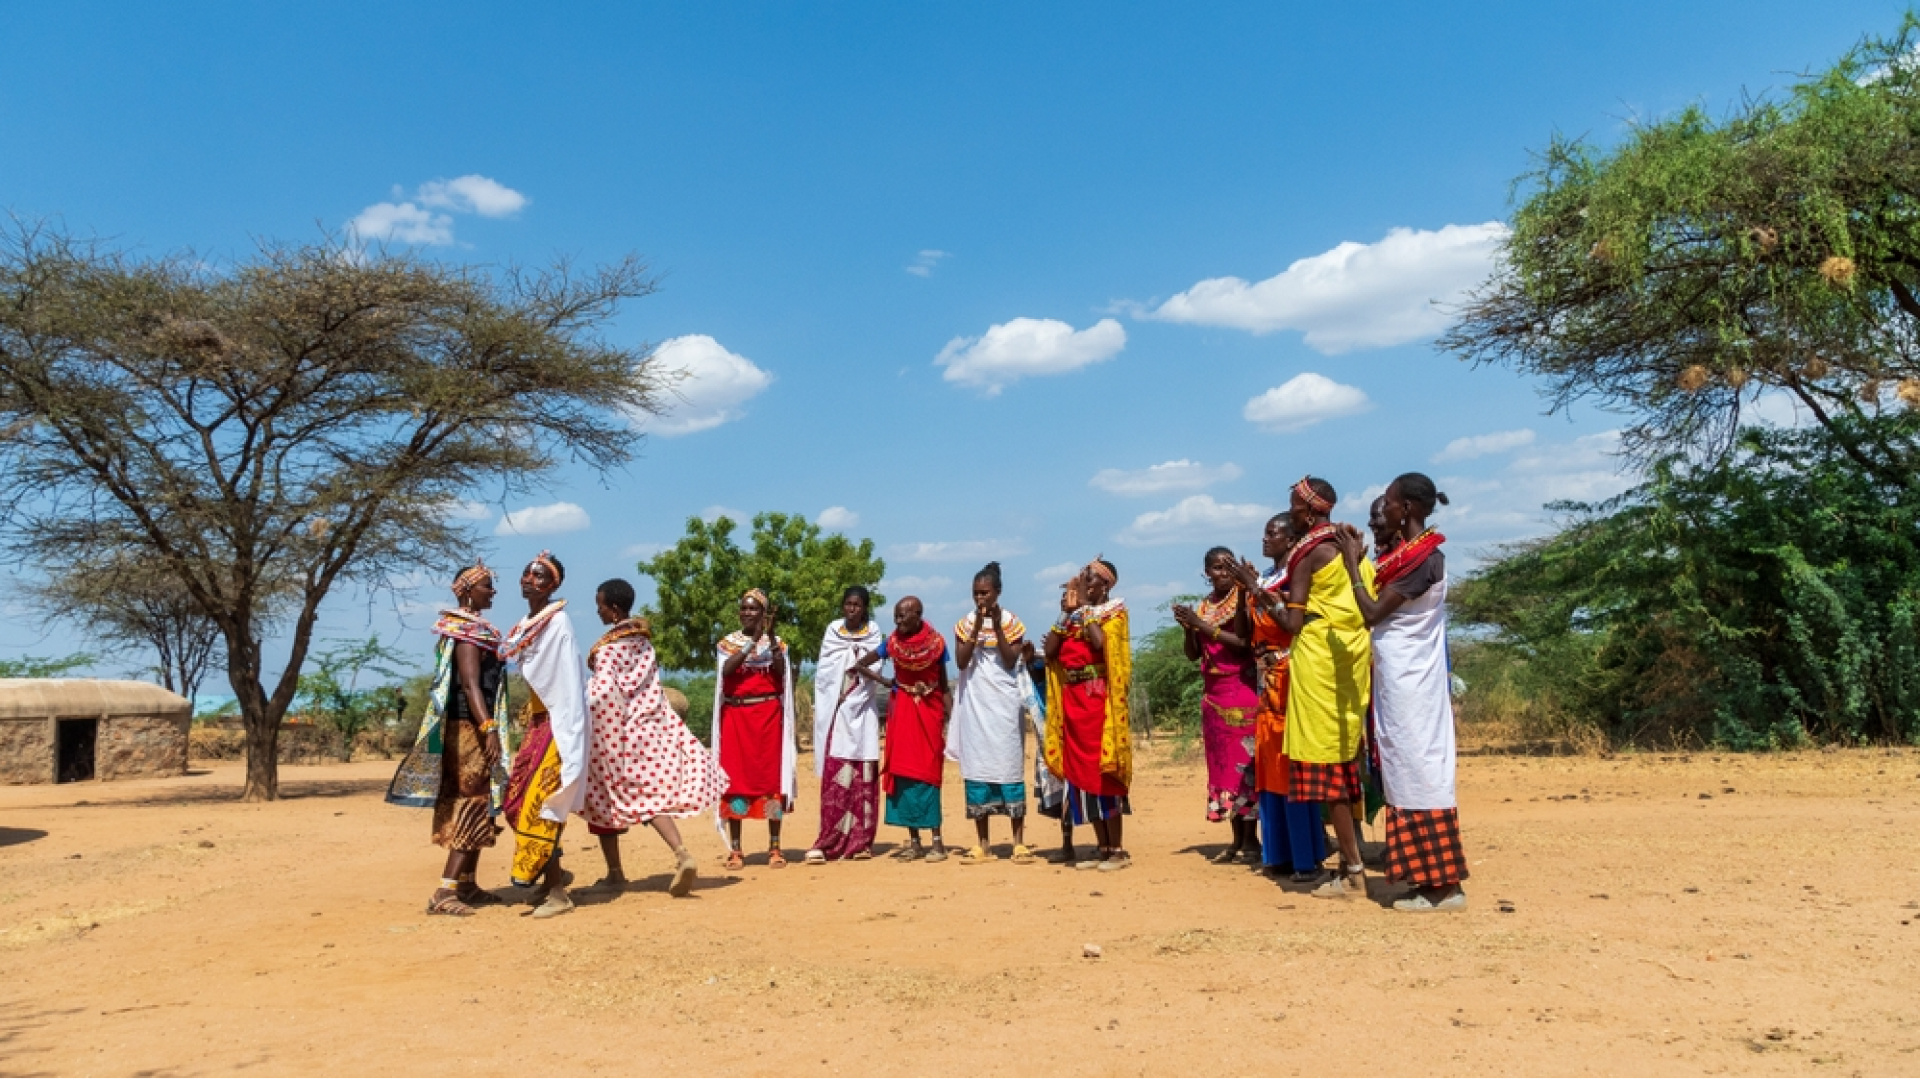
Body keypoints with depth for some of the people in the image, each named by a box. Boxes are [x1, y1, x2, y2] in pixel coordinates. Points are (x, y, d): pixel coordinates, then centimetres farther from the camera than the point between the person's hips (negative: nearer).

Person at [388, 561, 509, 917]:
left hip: (472, 729, 10)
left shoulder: (473, 628, 17)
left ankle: (467, 885, 20)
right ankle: (445, 892, -11)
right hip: (470, 728, -10)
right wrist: (489, 729, -31)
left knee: (475, 807, 14)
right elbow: (470, 685, -23)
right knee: (472, 807, -10)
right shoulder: (468, 630, -13)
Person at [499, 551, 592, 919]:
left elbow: (570, 681, -19)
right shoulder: (526, 626, 12)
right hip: (537, 721, 9)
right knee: (518, 799, 11)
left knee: (540, 801, -8)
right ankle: (553, 873, 26)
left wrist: (566, 735, -23)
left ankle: (556, 892, 1)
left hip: (556, 722, -9)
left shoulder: (557, 621, -14)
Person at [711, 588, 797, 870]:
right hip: (736, 716, 0)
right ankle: (735, 849, 6)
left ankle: (774, 847, 5)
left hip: (768, 715, 0)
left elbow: (781, 674, -10)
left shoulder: (776, 642, 8)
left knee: (771, 776, -1)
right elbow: (726, 670, -14)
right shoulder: (727, 642, 6)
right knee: (735, 777, -1)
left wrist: (771, 637, -16)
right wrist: (753, 641, -19)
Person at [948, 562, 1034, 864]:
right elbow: (961, 661, -4)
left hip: (1003, 703, -2)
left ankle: (1019, 841, 0)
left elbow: (1011, 662, -6)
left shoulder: (1011, 622, 3)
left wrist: (997, 626, -12)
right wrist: (978, 627, -11)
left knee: (1009, 767, -4)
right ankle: (982, 843, 8)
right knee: (976, 768, 2)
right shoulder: (965, 623, 7)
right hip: (974, 705, 2)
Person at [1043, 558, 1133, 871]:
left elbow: (1101, 643, -19)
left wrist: (1084, 606, -9)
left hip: (1098, 699, -6)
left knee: (1103, 772, -7)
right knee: (1082, 773, 6)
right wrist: (1066, 612, 1)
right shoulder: (1074, 612, 16)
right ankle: (1102, 848, 12)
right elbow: (1050, 651, 6)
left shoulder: (1113, 611, 1)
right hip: (1072, 700, 6)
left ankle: (1118, 850, 0)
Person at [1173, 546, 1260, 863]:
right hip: (1212, 694, 7)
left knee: (1244, 761, -7)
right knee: (1223, 764, 7)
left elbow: (1243, 642, -16)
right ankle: (1237, 839, 12)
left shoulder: (1241, 598, -5)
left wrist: (1202, 625, -17)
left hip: (1241, 691, -6)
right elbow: (1193, 654, 12)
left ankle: (1251, 839, -3)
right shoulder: (1203, 606, 13)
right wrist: (1187, 627, -6)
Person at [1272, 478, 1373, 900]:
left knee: (1325, 763, -4)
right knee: (1345, 761, 12)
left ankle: (1353, 872, -3)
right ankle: (1352, 860, 16)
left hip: (1319, 660, -8)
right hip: (1353, 657, 8)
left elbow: (1293, 623, -13)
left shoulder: (1307, 552, -10)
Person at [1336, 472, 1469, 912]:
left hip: (1409, 679, -10)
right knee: (1412, 769, 10)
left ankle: (1446, 885, -1)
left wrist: (1352, 564, -10)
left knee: (1418, 768, -6)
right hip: (1401, 676, 10)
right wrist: (1361, 559, 11)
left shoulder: (1424, 558, -17)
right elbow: (1382, 607, 13)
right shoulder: (1408, 552, 12)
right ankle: (1434, 878, 15)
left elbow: (1373, 613, -17)